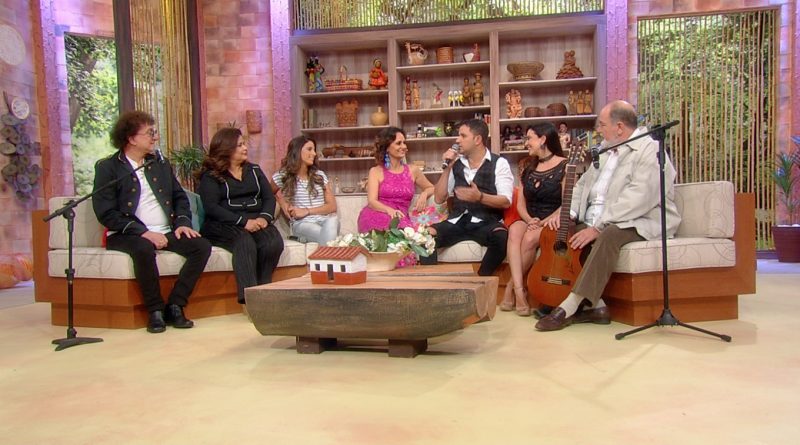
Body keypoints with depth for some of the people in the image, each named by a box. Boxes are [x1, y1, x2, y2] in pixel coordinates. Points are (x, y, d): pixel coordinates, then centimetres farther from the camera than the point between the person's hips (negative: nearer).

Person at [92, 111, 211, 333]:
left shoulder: (161, 163, 17)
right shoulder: (107, 167, -1)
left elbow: (180, 196, 20)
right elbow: (106, 213, -9)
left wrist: (182, 222, -1)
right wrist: (143, 232, -19)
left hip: (166, 232, 5)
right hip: (130, 235, -5)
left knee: (202, 246, -19)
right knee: (144, 249, -37)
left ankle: (174, 306, -15)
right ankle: (155, 310, -19)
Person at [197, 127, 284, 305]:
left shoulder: (254, 170, 21)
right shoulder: (211, 176, 5)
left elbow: (269, 197, 12)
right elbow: (211, 207, -9)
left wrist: (264, 217, -11)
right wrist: (243, 221, -19)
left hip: (255, 221, 4)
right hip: (223, 225, -4)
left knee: (274, 241, -29)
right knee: (245, 241, -36)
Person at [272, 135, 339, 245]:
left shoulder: (320, 175, 12)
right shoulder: (282, 176, 6)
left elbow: (332, 206, 7)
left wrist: (306, 211, -6)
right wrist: (283, 203, 5)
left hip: (326, 219, 3)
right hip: (302, 223, -3)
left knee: (332, 220, -38)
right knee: (329, 238, -37)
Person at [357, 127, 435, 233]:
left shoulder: (413, 170, 13)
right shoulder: (375, 171, 7)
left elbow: (431, 188, 28)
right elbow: (372, 201, -6)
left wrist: (424, 194, 2)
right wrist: (389, 210, -28)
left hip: (400, 218, 1)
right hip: (376, 217, 0)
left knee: (402, 231, -36)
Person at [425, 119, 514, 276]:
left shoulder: (499, 163, 1)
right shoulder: (456, 164, 13)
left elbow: (506, 202, -11)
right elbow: (439, 199, 8)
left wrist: (479, 197, -29)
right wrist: (447, 168, 0)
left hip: (486, 222, -3)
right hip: (458, 221, 3)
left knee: (501, 237, -36)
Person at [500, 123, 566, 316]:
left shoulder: (564, 166, -1)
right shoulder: (528, 170, 18)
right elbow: (520, 204, 12)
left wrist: (543, 222, -19)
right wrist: (530, 220, -9)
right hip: (529, 221, 4)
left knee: (529, 238, -35)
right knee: (515, 230, -31)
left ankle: (511, 287, -17)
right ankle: (519, 291, -38)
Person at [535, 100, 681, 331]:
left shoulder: (649, 151, -11)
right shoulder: (606, 151, 16)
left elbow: (638, 199, -24)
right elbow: (583, 184, 17)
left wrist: (598, 227, -27)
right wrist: (567, 213, -2)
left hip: (641, 223, -9)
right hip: (598, 224, 9)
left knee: (609, 235, -36)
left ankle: (569, 308, -36)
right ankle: (594, 306, -15)